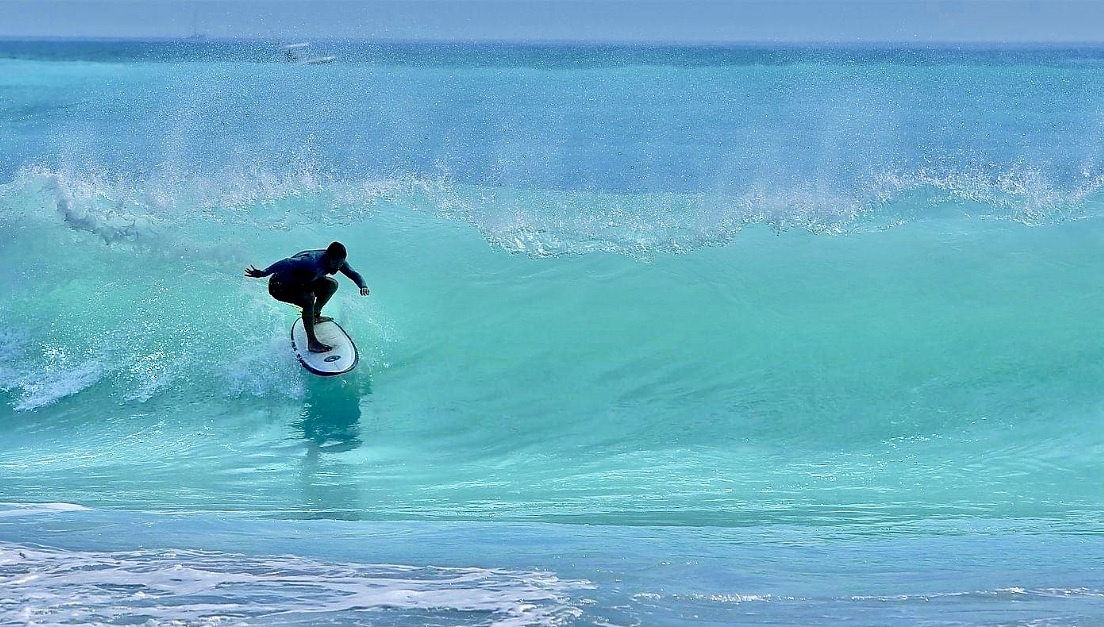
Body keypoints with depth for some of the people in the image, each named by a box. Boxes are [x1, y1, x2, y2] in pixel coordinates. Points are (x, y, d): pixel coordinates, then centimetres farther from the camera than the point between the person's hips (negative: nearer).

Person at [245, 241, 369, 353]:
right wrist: (263, 273, -50)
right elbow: (288, 263, -41)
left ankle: (315, 316, 29)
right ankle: (312, 343, -23)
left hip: (300, 282, 9)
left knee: (332, 285, 8)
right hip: (279, 286, -9)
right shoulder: (313, 263, -36)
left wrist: (362, 286, -26)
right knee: (308, 298, -32)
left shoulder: (336, 261, -11)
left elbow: (353, 274, -4)